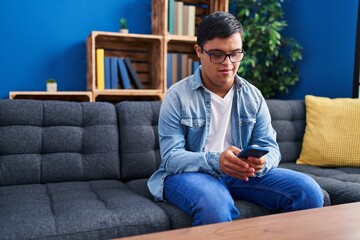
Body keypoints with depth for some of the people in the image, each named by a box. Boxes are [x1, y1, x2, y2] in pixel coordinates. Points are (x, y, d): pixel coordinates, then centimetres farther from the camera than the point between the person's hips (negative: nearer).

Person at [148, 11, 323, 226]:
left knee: (308, 190, -16)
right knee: (215, 205, -39)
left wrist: (261, 162, -23)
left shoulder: (253, 96, 5)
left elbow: (271, 147, 3)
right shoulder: (177, 96, -7)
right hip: (190, 173, -4)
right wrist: (215, 161, -32)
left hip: (242, 173, 4)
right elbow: (171, 157, -13)